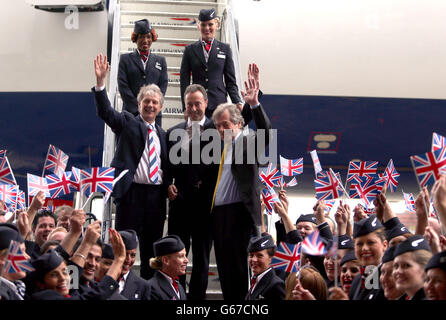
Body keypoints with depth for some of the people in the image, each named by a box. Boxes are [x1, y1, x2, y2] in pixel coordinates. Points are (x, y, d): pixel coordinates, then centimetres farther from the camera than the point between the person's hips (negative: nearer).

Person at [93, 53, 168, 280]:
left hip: (156, 194, 5)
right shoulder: (127, 123, 4)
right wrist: (100, 82, -25)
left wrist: (169, 186, 4)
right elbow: (105, 111, -12)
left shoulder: (162, 134, 16)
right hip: (131, 192, -4)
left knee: (152, 246, 10)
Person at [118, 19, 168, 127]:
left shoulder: (160, 60, 16)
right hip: (131, 112, -1)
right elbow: (122, 86, 1)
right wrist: (138, 108, -8)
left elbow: (163, 85, 9)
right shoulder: (125, 59, 10)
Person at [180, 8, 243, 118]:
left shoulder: (225, 49, 10)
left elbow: (231, 80, 9)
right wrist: (186, 107, -1)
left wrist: (238, 103, -3)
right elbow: (184, 81, 7)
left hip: (219, 104, 0)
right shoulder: (190, 50, 9)